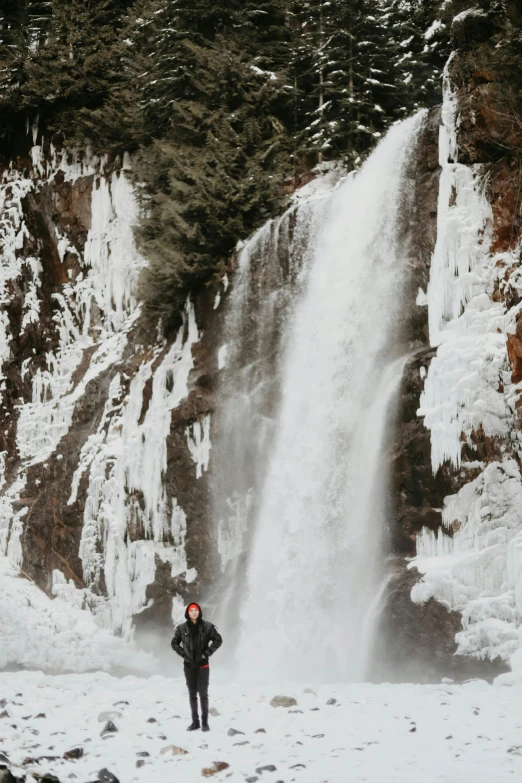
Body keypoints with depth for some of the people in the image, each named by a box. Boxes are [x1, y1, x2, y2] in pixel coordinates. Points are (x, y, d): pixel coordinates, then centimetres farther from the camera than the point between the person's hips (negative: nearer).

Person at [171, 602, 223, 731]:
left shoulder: (207, 626, -6)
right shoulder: (181, 628, 0)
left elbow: (218, 640, -1)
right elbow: (174, 643, 11)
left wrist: (207, 653, -8)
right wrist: (183, 653, -2)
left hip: (202, 665, -2)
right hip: (189, 665, 2)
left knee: (203, 693, -2)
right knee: (192, 694, 8)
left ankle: (205, 722, 5)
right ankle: (195, 722, 14)